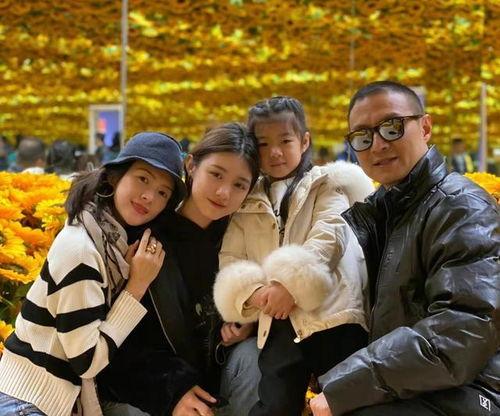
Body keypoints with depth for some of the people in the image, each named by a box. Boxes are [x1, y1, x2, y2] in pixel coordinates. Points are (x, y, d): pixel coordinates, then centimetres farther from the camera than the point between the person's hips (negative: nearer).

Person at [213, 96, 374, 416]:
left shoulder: (327, 185, 11)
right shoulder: (247, 204, 20)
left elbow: (329, 236, -6)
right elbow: (230, 261, 10)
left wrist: (291, 284, -18)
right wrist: (253, 292, -11)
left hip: (333, 315, -3)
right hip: (279, 324, 3)